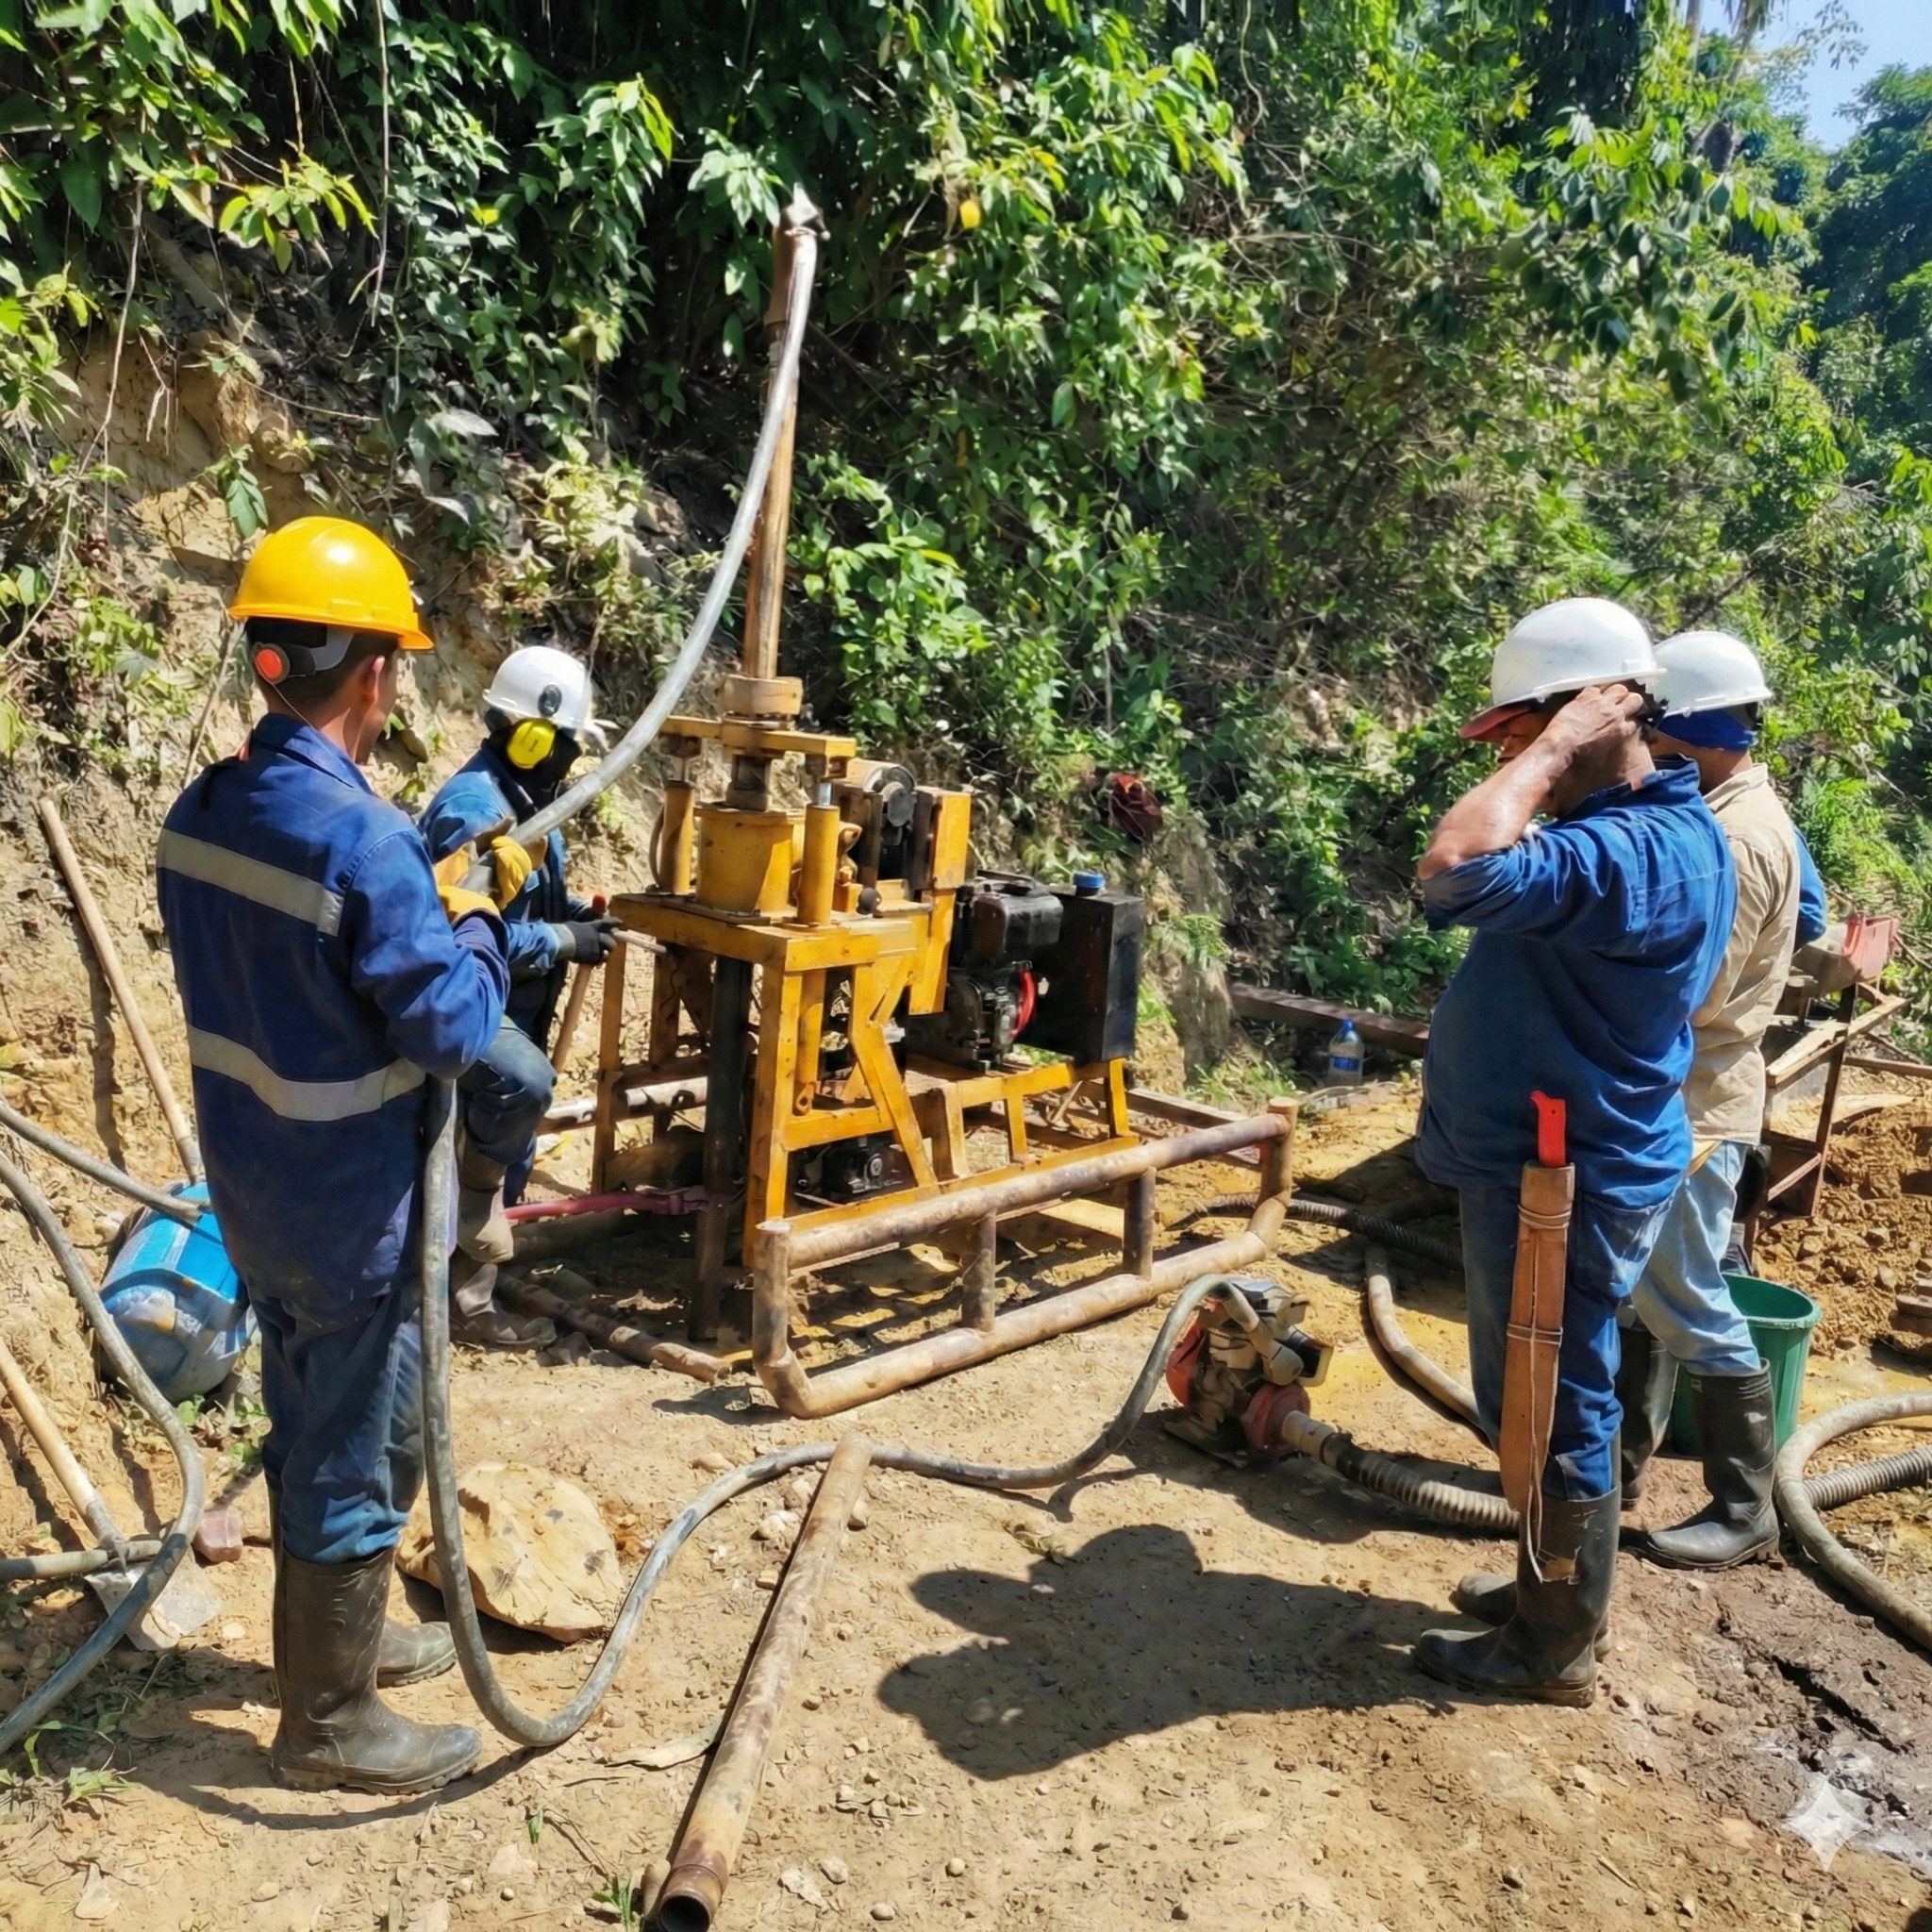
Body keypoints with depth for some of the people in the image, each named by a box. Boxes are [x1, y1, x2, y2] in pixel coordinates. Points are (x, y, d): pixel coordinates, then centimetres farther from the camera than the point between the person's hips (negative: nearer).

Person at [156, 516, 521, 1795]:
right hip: (351, 1205, -8)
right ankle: (330, 1722, 25)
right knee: (361, 1456, 9)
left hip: (252, 1187, 8)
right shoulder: (364, 841, -26)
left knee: (310, 1430, 24)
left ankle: (335, 1638, 43)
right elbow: (454, 1033, -22)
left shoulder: (200, 814, 0)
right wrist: (475, 928, -4)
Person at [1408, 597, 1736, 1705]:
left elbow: (1460, 874, -42)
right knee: (1546, 1404, 22)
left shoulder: (1644, 850, -27)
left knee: (1552, 1413, 5)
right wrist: (1530, 754, 9)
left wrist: (1553, 748, -31)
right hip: (1547, 1168, 11)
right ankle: (1553, 1588, 40)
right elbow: (1499, 864, 24)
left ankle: (1556, 1649, 23)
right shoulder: (1620, 829, 8)